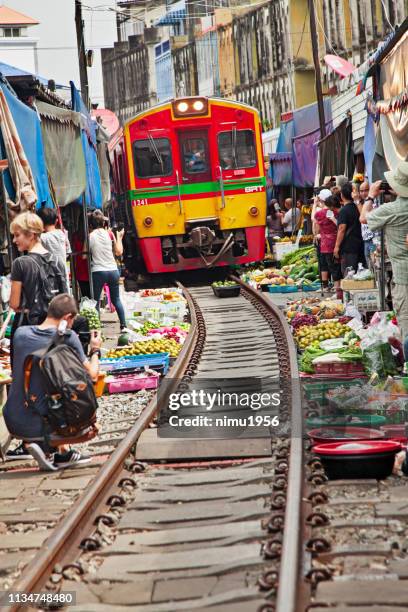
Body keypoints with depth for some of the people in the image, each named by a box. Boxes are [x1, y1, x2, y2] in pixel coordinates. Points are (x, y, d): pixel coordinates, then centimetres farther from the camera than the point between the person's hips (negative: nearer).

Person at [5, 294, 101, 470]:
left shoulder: (20, 333, 1)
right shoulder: (68, 338, -12)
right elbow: (92, 375, -5)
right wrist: (95, 350, 15)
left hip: (13, 424, 6)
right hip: (40, 427, -6)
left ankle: (27, 445, 24)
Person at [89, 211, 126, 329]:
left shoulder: (90, 236, -4)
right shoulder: (109, 234, 2)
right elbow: (119, 252, 4)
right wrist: (119, 237, 16)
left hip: (98, 271, -3)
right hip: (113, 270, 3)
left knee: (95, 301, 6)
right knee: (116, 299, 15)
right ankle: (123, 325, 13)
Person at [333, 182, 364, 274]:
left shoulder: (344, 210, -12)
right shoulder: (357, 208, 9)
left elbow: (342, 229, -15)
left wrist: (337, 246, -12)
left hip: (348, 246, -8)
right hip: (359, 245, 8)